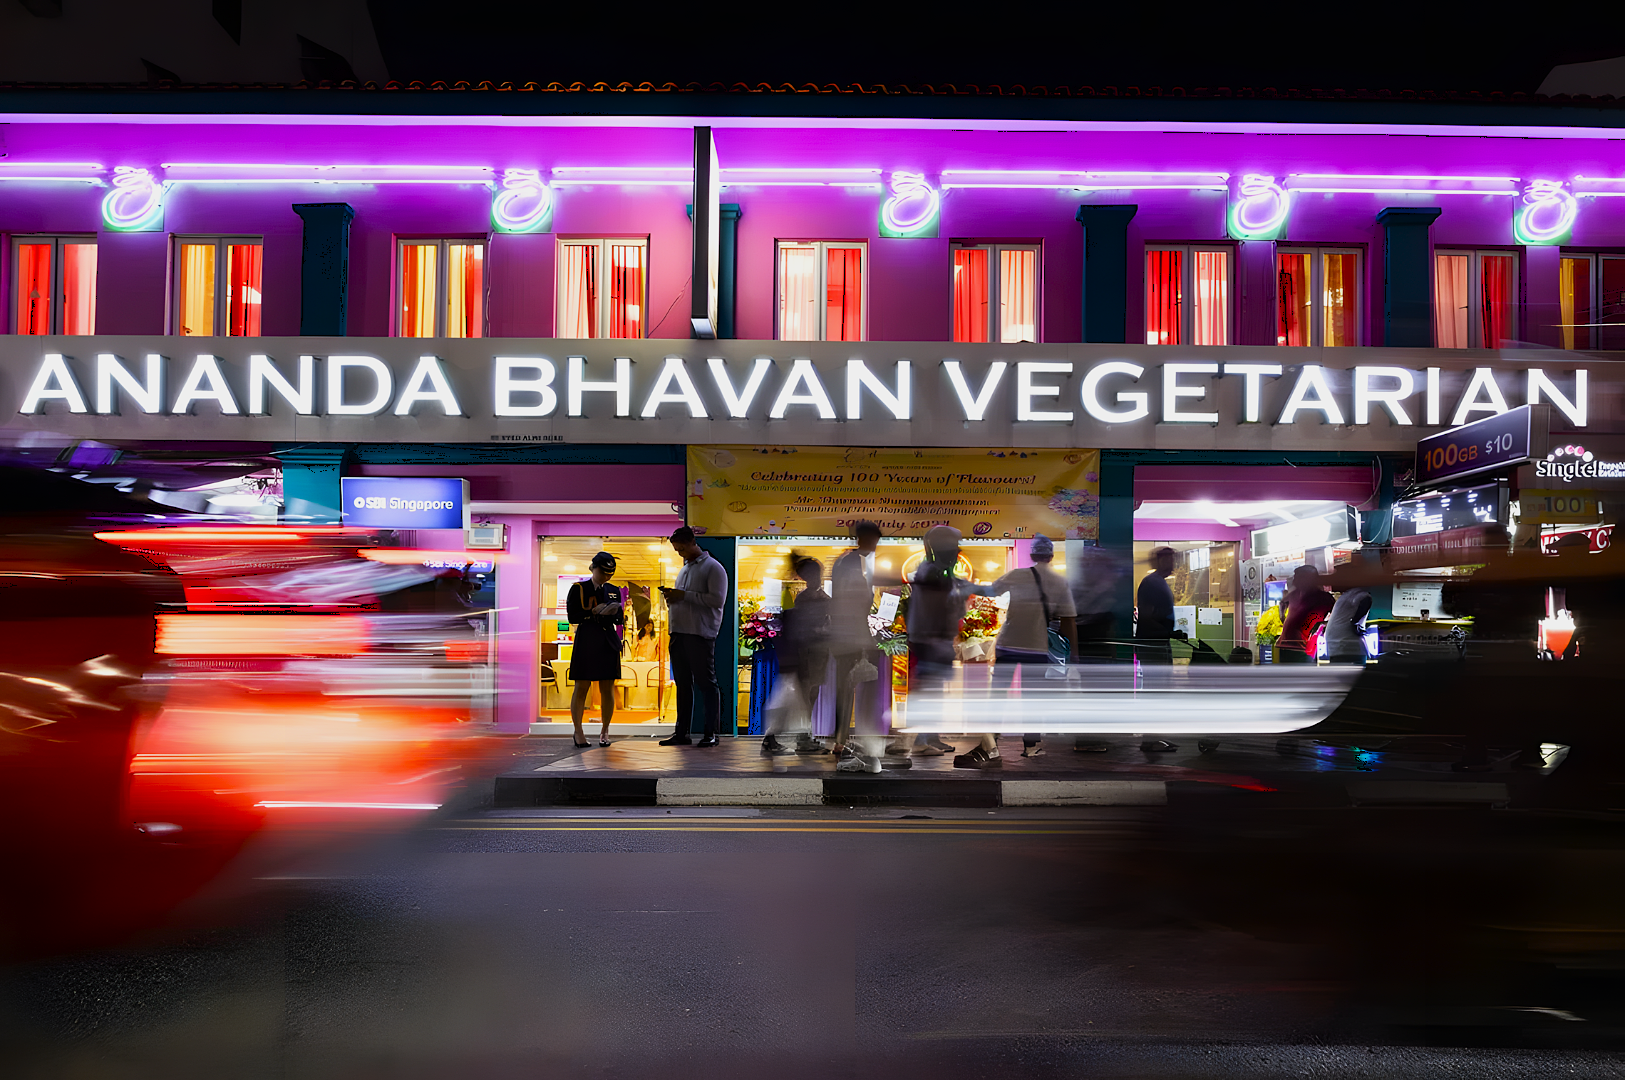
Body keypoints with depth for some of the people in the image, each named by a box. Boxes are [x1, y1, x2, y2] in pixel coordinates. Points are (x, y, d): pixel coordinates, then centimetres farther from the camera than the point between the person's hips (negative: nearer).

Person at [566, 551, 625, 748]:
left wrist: (616, 612, -7)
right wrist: (595, 612, -15)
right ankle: (578, 731, 8)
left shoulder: (613, 591, 15)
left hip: (608, 643, 4)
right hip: (586, 642, -4)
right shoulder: (578, 589, 2)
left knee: (607, 689, 4)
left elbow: (620, 620, 14)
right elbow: (572, 616, -7)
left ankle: (605, 730, 16)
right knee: (581, 688, -2)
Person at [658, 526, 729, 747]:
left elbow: (717, 599, -15)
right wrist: (671, 596, 6)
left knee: (706, 683, -4)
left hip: (701, 635, -8)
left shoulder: (713, 568, -3)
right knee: (683, 684, 9)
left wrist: (684, 595, -15)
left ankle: (711, 733, 0)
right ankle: (682, 732, 14)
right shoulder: (684, 569, 23)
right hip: (679, 633, 8)